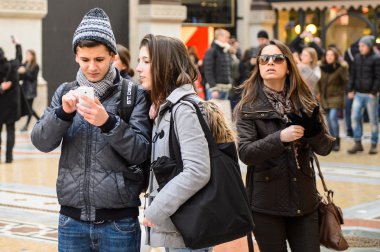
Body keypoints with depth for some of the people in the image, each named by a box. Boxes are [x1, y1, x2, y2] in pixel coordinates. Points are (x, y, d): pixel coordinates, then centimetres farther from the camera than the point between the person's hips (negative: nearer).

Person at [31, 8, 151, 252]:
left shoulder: (134, 94, -3)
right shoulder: (65, 92, 7)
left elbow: (141, 153, -9)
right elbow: (41, 142, -1)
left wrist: (108, 122, -23)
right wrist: (63, 112, -18)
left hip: (118, 220, -2)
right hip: (72, 219, 3)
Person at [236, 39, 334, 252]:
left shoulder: (305, 101, 4)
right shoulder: (249, 107, -4)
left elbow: (325, 148, 3)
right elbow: (245, 153, -13)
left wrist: (314, 130, -18)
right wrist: (280, 137, -25)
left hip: (304, 200, 3)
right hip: (266, 203, -2)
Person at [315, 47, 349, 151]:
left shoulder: (341, 68, -8)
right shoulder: (321, 67, 5)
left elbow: (346, 81, -2)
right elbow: (318, 81, 16)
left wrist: (341, 92, -5)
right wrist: (318, 92, 9)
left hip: (336, 97, -5)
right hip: (325, 97, 5)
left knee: (333, 117, -17)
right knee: (329, 119, 10)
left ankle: (337, 141, -7)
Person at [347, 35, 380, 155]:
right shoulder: (357, 58, 10)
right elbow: (353, 75, 15)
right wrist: (351, 90, 7)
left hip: (370, 95, -5)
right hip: (358, 94, 5)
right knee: (355, 117, -2)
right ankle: (358, 143, 7)